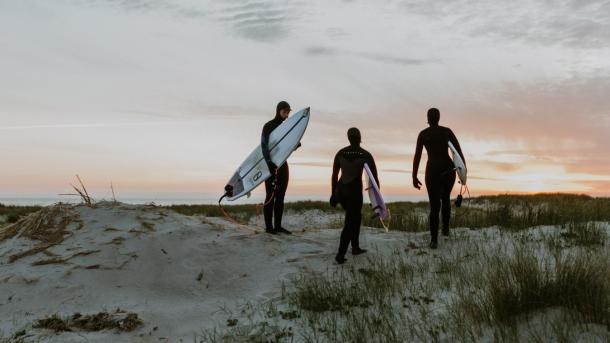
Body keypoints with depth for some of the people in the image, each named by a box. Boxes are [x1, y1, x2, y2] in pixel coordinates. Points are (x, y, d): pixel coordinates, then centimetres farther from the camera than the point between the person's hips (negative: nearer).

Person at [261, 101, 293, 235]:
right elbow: (264, 146, -15)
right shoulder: (268, 126, -8)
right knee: (271, 195, -4)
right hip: (271, 164, -6)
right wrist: (269, 164, -24)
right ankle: (268, 226, 2)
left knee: (280, 196, 7)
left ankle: (278, 226, 12)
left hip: (282, 164, 6)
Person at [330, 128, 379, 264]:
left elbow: (334, 175, 9)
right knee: (349, 223, 3)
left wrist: (334, 194, 17)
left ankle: (355, 247, 31)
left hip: (340, 190, 5)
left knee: (356, 217, 26)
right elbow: (374, 177, -6)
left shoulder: (340, 153, 4)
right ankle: (340, 255, -5)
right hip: (355, 191, -5)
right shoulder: (366, 155, -7)